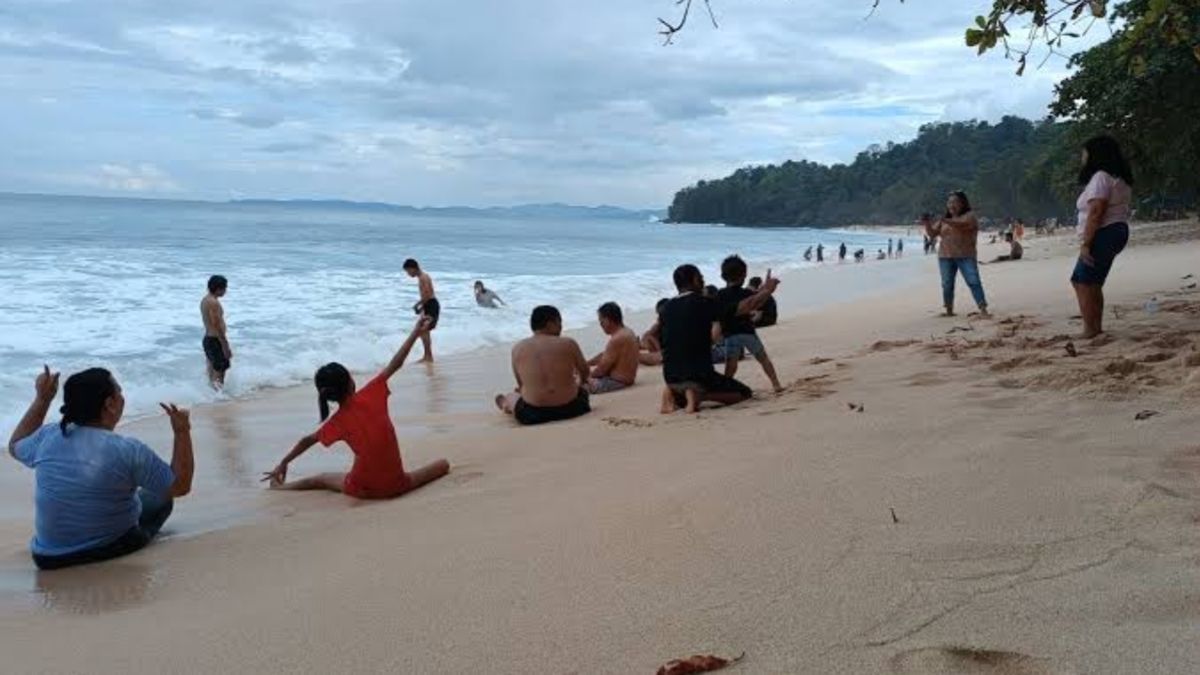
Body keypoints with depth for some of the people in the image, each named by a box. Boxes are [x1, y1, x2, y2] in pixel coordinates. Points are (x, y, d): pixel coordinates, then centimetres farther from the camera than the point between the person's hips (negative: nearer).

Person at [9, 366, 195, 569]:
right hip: (114, 550, -4)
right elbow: (180, 486, -11)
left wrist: (42, 399, 15)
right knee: (161, 498, 21)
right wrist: (182, 431, -9)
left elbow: (15, 446, 16)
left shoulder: (48, 437, -9)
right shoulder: (128, 450, -22)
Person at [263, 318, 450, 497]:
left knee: (320, 480, 30)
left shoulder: (336, 422, -5)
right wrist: (416, 333, -1)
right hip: (396, 485, -2)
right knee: (443, 464, 15)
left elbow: (308, 440, 11)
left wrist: (283, 463, 26)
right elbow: (395, 365, -6)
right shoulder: (370, 395, -10)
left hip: (362, 489, 2)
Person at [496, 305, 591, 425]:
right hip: (570, 409, 0)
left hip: (533, 415, 0)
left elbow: (520, 383, 7)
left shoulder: (517, 348, -2)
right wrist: (580, 382, 36)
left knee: (510, 397, 33)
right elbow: (586, 373, 11)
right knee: (582, 385, 34)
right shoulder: (568, 343, -5)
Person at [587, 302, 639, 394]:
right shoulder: (626, 332, 8)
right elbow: (604, 355, 18)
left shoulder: (617, 339, -24)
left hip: (618, 382, -11)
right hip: (626, 378, 11)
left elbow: (602, 368, -18)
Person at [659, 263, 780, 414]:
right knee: (744, 392, 12)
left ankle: (673, 394, 3)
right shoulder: (703, 303, -9)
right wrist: (767, 291, 13)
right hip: (698, 376, -6)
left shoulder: (667, 308, 7)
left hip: (671, 378, 6)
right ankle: (700, 395, -10)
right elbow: (747, 306, -5)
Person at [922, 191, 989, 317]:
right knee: (947, 284, 5)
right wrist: (927, 223, -7)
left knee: (973, 281, -11)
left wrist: (946, 221, -37)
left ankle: (983, 309, -14)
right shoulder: (944, 219, 16)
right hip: (945, 257, 5)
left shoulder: (969, 215, 0)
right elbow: (932, 234, 12)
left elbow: (963, 225, -22)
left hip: (965, 256, -5)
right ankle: (949, 310, 15)